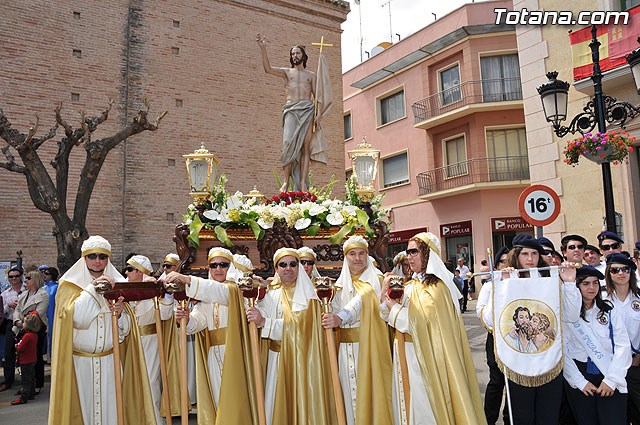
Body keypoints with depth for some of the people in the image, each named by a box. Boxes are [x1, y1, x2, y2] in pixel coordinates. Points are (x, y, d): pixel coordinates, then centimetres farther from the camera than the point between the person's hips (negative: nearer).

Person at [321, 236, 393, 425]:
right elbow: (335, 311, 13)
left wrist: (340, 318, -35)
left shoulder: (376, 281, -1)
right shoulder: (341, 285, 13)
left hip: (369, 347, -3)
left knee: (369, 389, -3)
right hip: (346, 349, 3)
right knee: (350, 392, 4)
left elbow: (363, 301, -20)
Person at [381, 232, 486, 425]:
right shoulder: (410, 285, 11)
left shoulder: (436, 286, -14)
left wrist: (395, 308, -11)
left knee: (423, 404, 2)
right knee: (407, 402, 15)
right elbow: (389, 317, 12)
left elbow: (422, 321, -22)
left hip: (423, 357, -8)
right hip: (404, 353, 8)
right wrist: (385, 291, -3)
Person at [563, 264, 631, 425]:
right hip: (580, 376, -1)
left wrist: (611, 380, -7)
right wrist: (580, 382, -7)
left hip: (611, 380, 1)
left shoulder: (610, 310, 6)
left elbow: (623, 346, 1)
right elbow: (562, 352, -3)